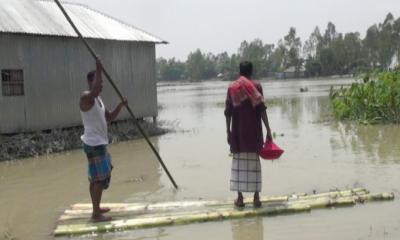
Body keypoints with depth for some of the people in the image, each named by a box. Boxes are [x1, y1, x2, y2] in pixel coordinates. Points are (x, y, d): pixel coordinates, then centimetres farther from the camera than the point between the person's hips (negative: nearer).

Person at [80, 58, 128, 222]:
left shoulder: (98, 100, 15)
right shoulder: (86, 97, -15)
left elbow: (109, 117, 19)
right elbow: (95, 91, -39)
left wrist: (121, 105, 4)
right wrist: (99, 70, -32)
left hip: (99, 143, 10)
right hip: (93, 144, -10)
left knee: (95, 177, 18)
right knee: (100, 178, -9)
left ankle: (96, 208, 30)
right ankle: (96, 214, -4)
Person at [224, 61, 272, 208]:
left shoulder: (232, 87, 4)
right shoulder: (256, 86, -2)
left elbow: (228, 112, 2)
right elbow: (262, 110, -7)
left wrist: (228, 131, 10)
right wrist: (268, 130, -3)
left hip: (237, 132, 1)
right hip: (253, 131, -1)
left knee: (238, 162, 6)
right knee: (254, 162, 4)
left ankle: (240, 198, 4)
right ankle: (256, 197, 5)